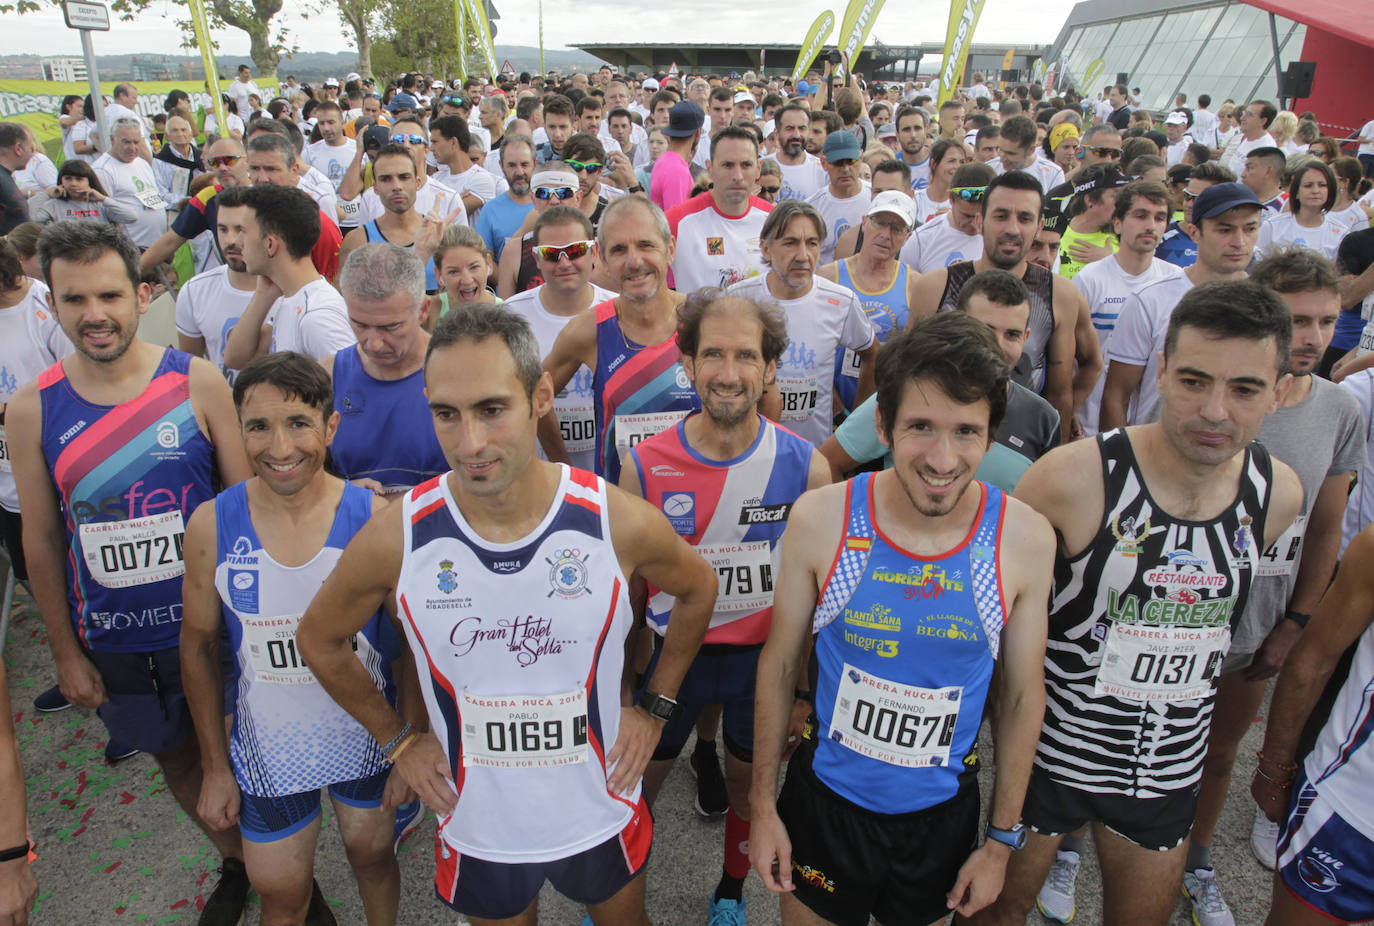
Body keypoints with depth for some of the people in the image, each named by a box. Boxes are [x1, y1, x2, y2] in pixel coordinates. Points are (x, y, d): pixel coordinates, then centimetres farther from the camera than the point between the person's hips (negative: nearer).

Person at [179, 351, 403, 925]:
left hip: (368, 737, 0)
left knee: (373, 855, 22)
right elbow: (199, 647, -1)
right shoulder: (212, 525, -14)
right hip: (268, 748, 1)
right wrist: (215, 766, 3)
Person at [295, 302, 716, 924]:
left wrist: (655, 708, -1)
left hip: (600, 814, 0)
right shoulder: (396, 537, -20)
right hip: (476, 826, 0)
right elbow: (318, 639, 0)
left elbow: (698, 589, 0)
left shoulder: (617, 522, -22)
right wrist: (397, 740, 1)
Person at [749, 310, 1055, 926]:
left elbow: (1023, 694, -3)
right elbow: (779, 661, -6)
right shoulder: (819, 519, -18)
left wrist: (1002, 840, 3)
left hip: (942, 812, 1)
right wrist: (763, 804, -1)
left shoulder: (1026, 540, -15)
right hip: (824, 799, 0)